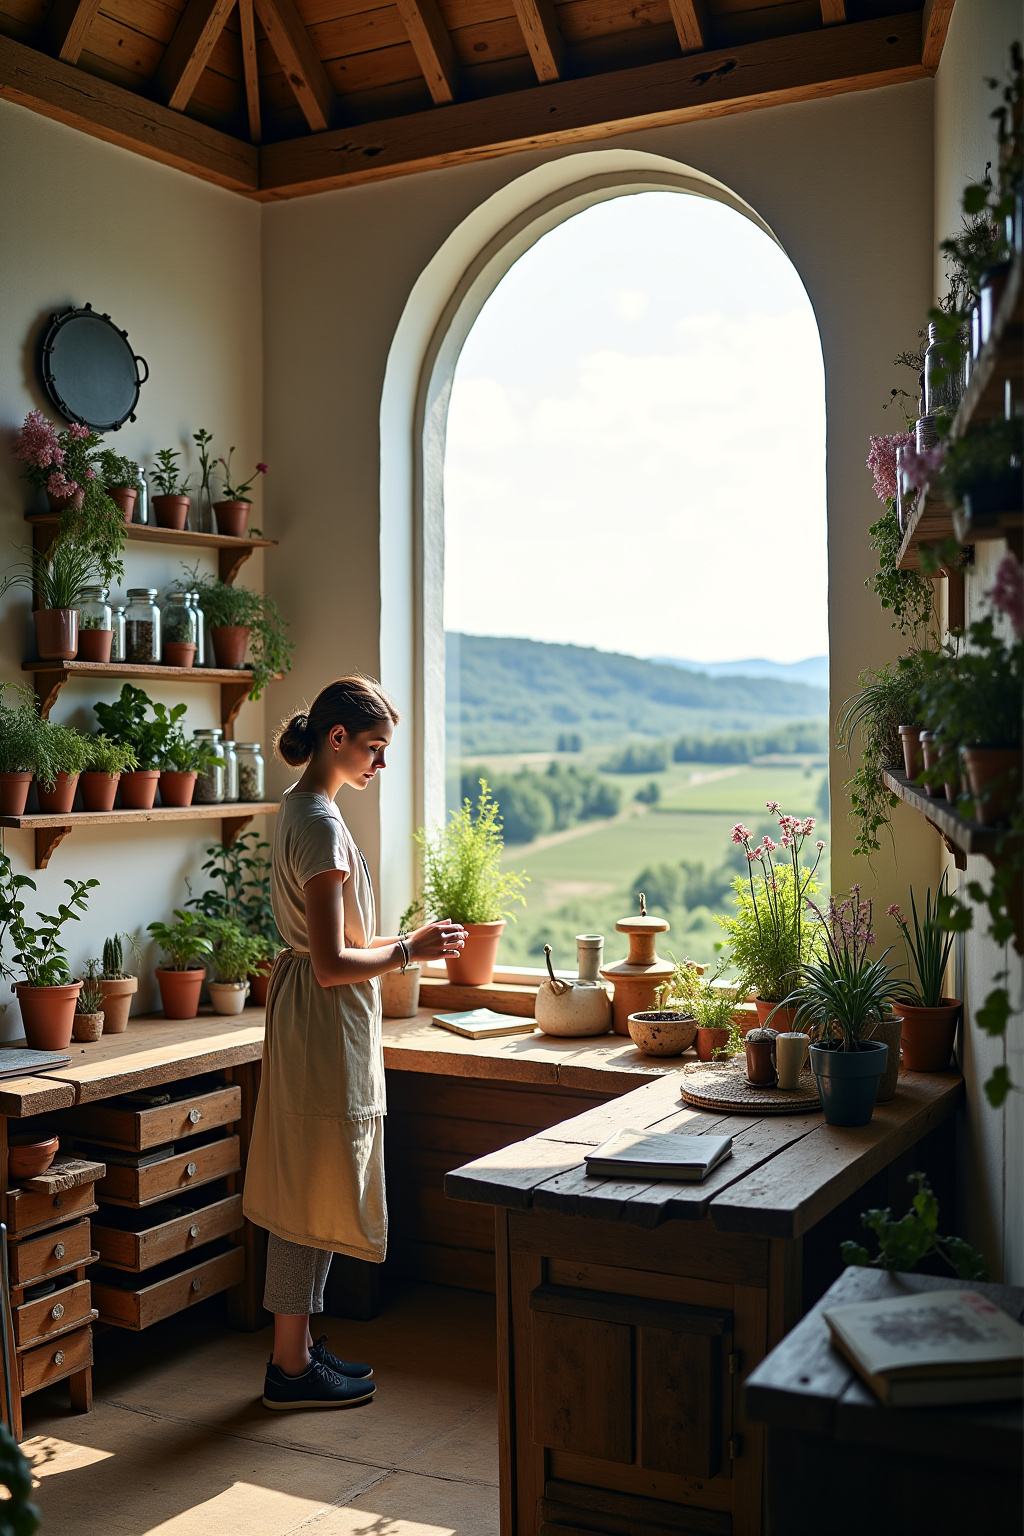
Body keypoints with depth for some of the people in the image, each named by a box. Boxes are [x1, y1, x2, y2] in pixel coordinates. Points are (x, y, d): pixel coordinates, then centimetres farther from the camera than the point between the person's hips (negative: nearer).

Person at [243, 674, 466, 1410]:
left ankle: (300, 1345, 27)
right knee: (311, 1190, 1)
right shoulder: (322, 824, -21)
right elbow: (333, 963, -23)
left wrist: (398, 942, 12)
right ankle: (291, 1366, 13)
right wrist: (410, 950, -12)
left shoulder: (302, 809, 11)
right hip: (326, 1025, -10)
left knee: (310, 1189, 16)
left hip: (312, 1018, 10)